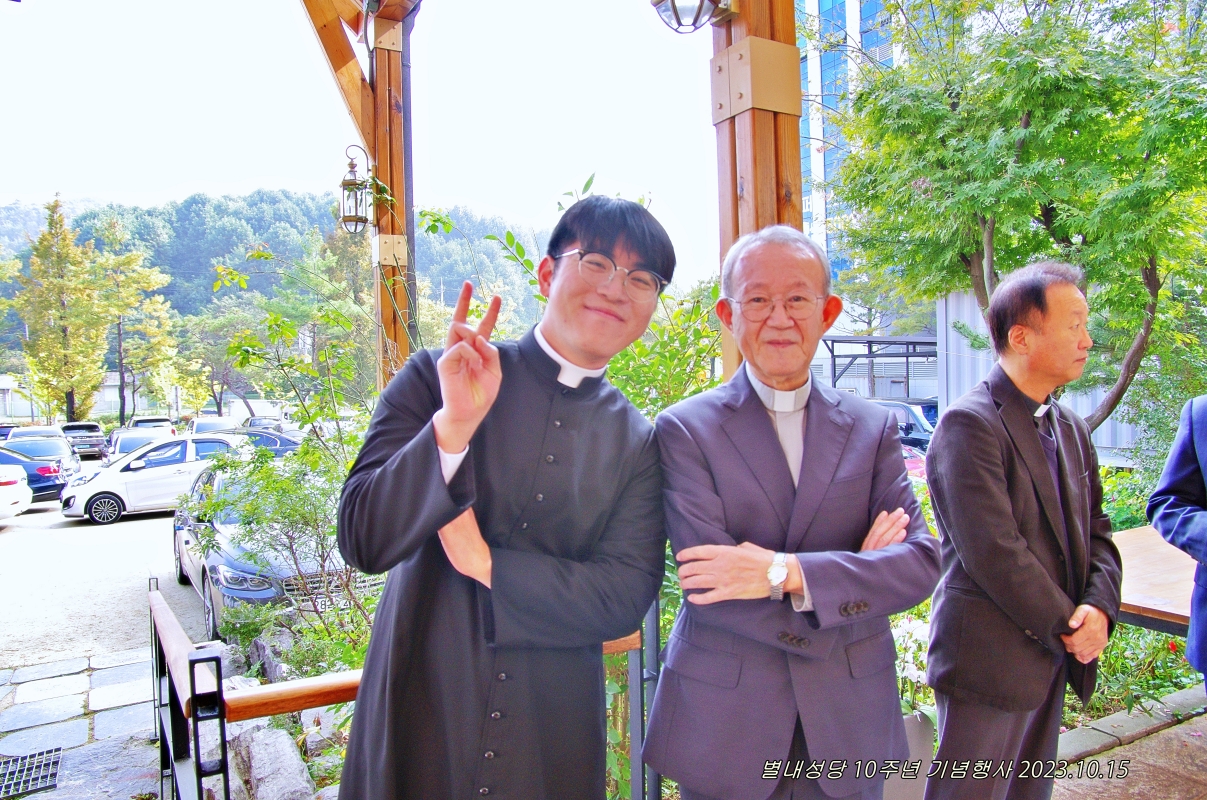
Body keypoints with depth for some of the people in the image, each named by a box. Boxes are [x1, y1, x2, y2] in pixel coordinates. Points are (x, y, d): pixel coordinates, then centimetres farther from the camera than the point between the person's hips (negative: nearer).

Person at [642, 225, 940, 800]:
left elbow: (920, 562, -8)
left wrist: (789, 572, -22)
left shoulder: (873, 428, 2)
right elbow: (708, 585, -17)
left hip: (848, 722, 3)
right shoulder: (685, 428, -8)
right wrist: (853, 572, -13)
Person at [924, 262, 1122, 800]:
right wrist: (1066, 626, -13)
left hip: (1053, 655, 8)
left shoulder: (1071, 428, 11)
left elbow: (1096, 530, 11)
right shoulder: (969, 423, -18)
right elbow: (993, 551, -22)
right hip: (989, 659, -8)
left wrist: (1099, 606, -6)